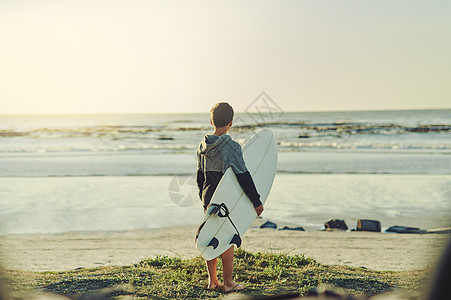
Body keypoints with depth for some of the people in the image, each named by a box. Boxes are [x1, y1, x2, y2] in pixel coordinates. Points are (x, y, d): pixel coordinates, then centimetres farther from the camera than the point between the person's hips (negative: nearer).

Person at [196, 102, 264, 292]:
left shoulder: (203, 146, 4)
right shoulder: (232, 147, -17)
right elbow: (244, 177, -19)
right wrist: (256, 201, -13)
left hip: (208, 200, 6)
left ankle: (212, 280, 21)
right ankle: (228, 282, 11)